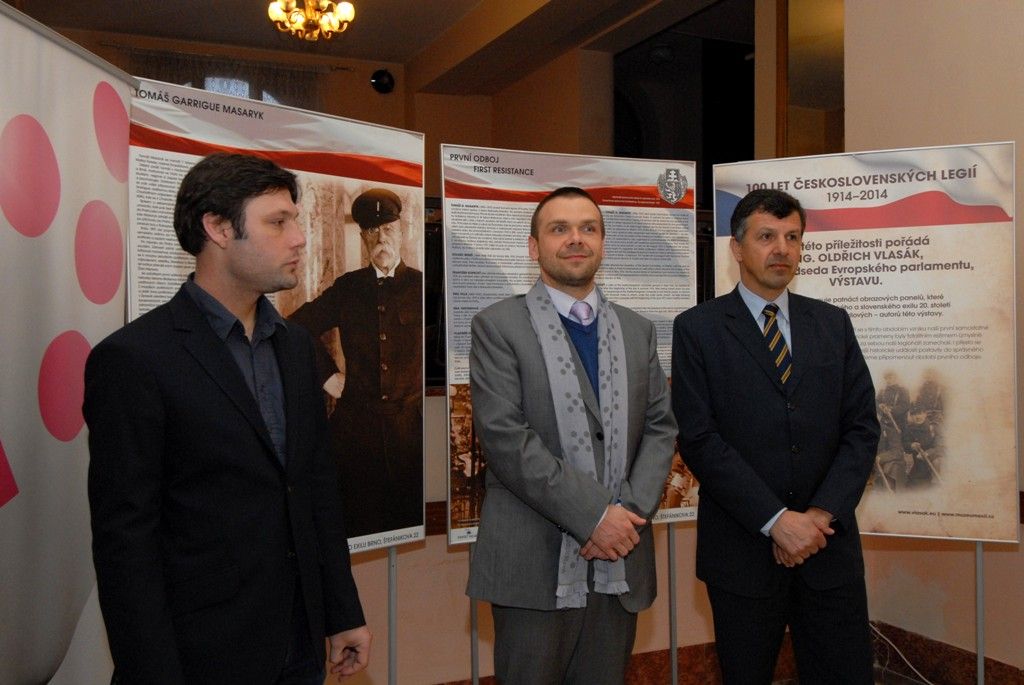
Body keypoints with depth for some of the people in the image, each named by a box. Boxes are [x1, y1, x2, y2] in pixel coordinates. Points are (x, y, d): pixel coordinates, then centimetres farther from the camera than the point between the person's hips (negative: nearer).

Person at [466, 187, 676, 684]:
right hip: (535, 567, -4)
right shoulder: (498, 326, -3)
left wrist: (630, 513, -8)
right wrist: (593, 516, -15)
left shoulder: (637, 330, 13)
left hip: (621, 564, 4)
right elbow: (504, 437, -13)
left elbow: (661, 427, 8)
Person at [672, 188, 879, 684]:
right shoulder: (698, 328, -3)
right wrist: (777, 520, -15)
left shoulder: (833, 323, 8)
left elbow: (862, 427, 4)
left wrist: (822, 514, -9)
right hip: (742, 551, -3)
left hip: (829, 547, 3)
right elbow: (699, 439, -10)